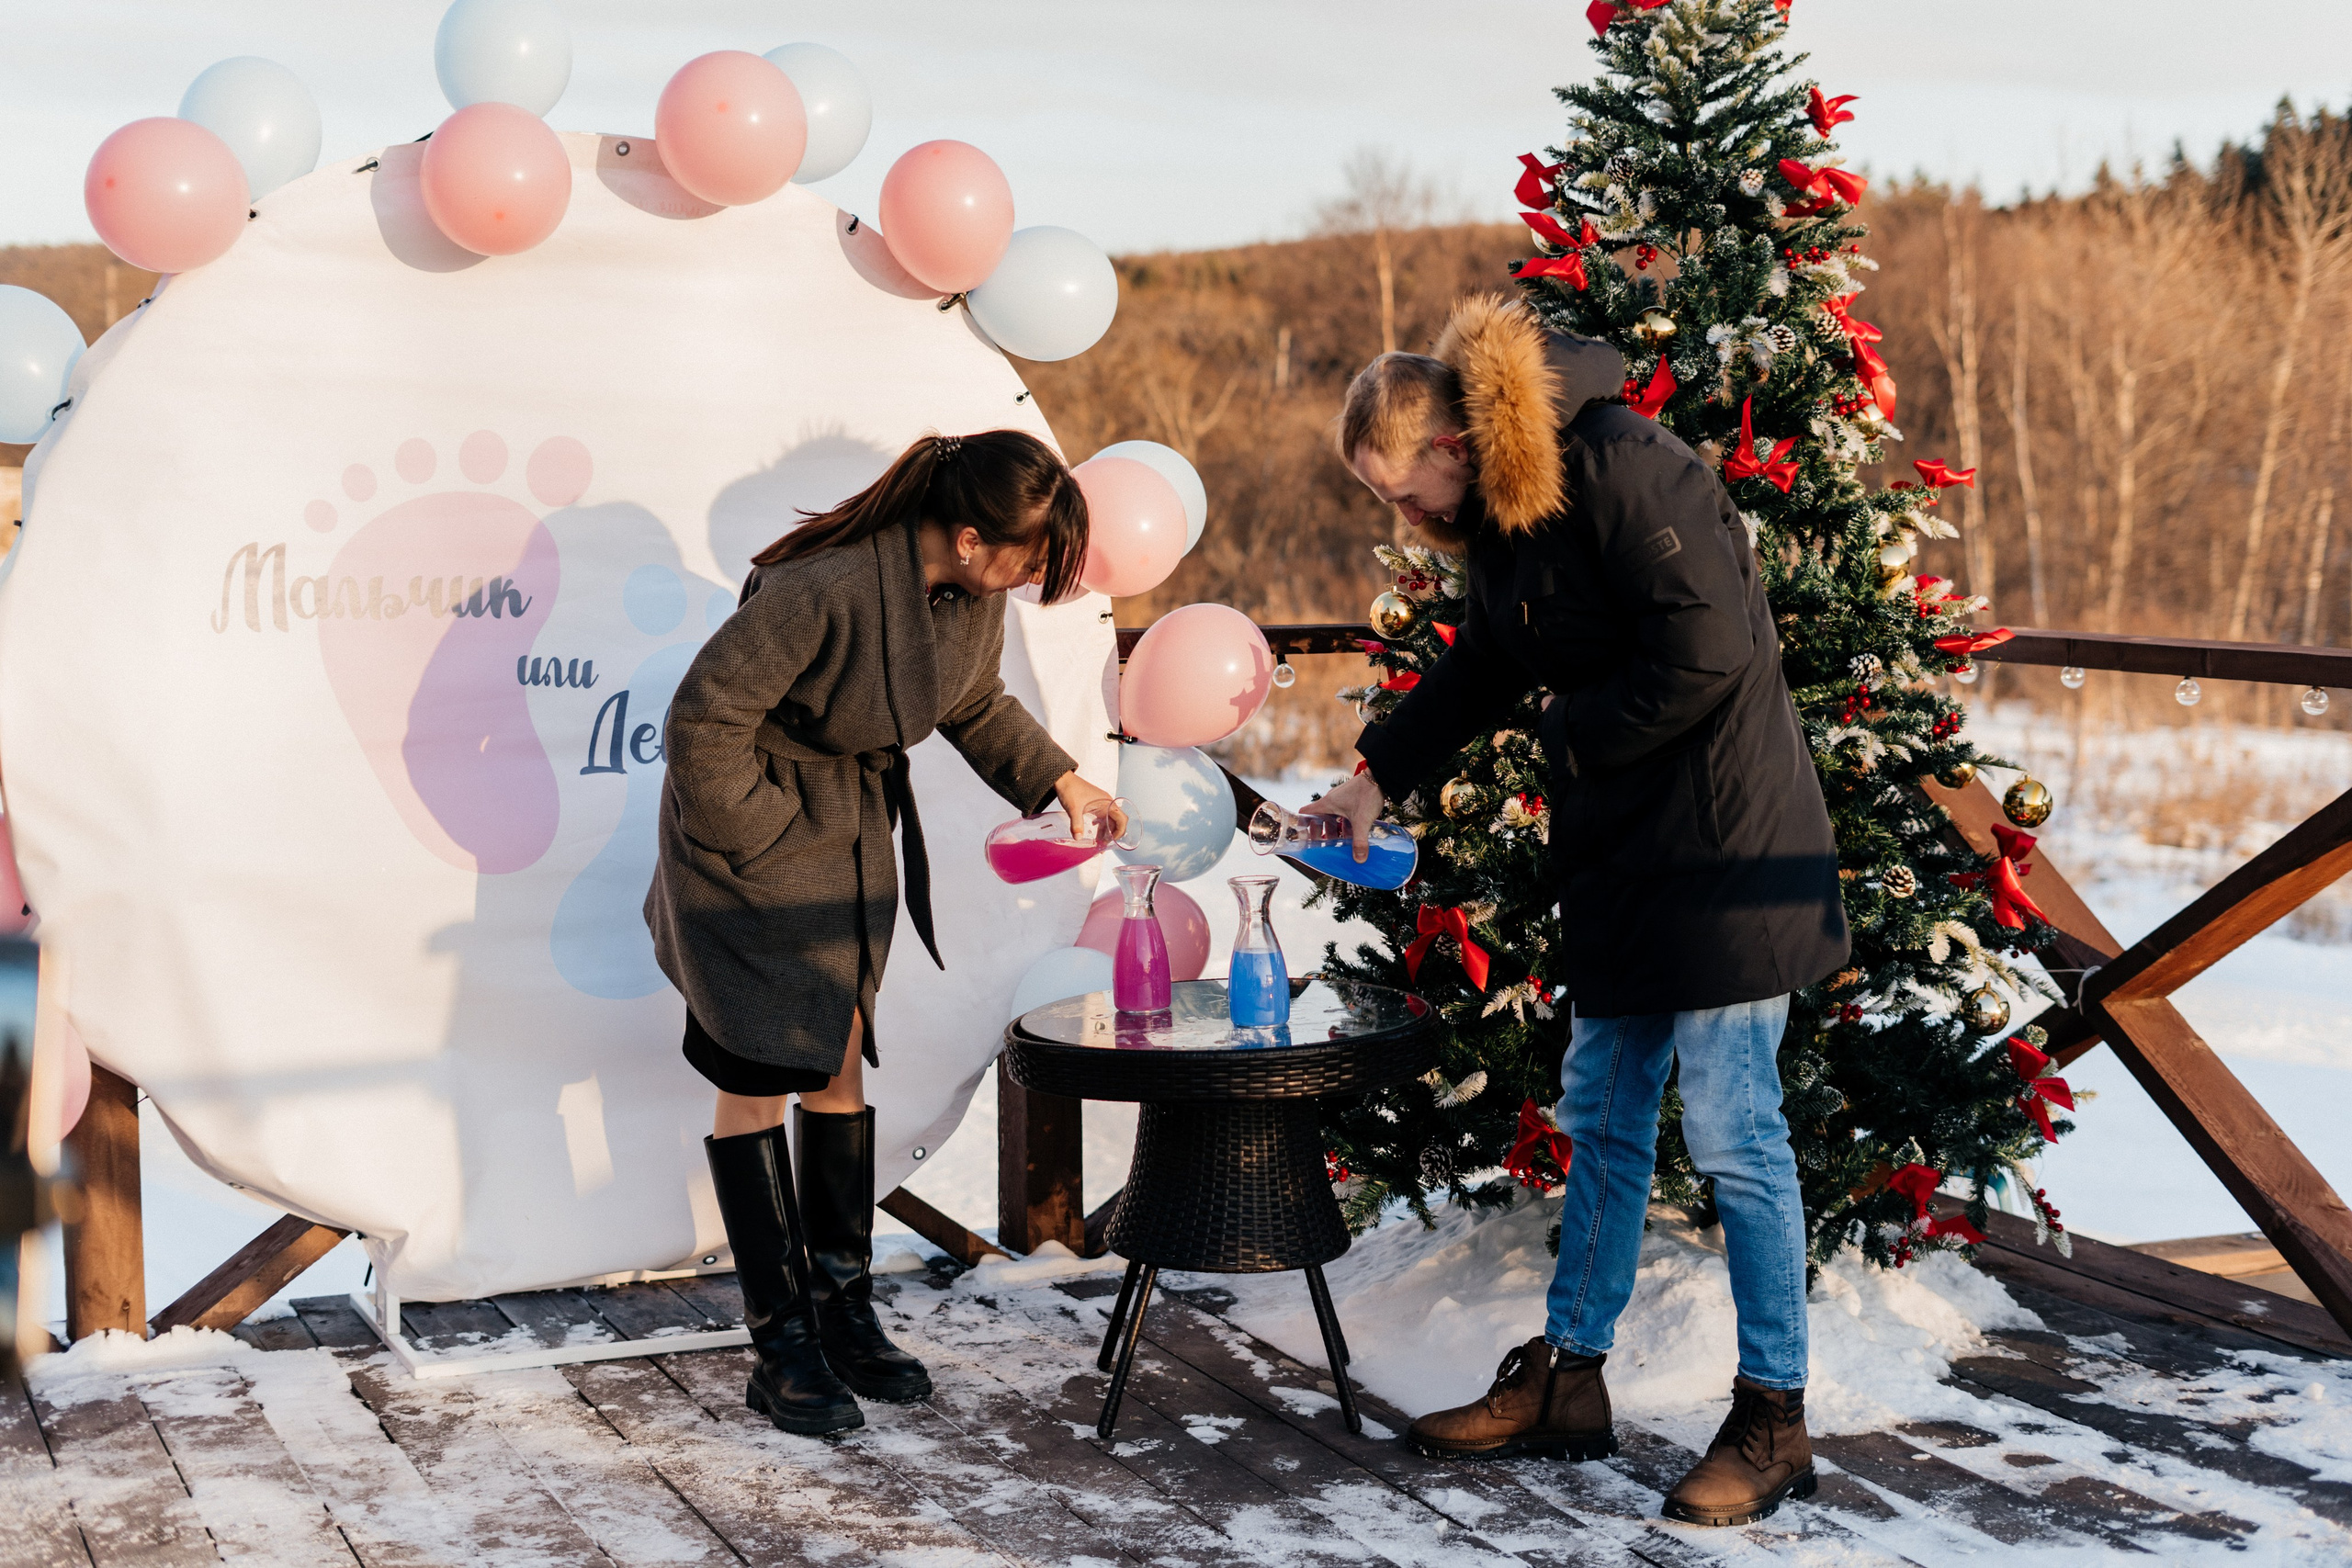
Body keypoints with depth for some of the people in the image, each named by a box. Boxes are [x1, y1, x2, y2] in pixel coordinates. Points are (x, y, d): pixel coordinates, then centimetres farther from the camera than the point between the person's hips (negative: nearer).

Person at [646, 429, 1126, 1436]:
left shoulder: (975, 589, -7)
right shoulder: (822, 588, -32)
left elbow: (975, 704, 13)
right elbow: (705, 720, -26)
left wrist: (1057, 778, 3)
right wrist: (759, 840, -18)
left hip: (854, 841, 7)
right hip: (752, 836, -7)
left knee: (839, 1064, 11)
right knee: (756, 1081, -1)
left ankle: (844, 1312, 21)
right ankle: (783, 1345, 6)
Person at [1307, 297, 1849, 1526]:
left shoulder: (1619, 466, -18)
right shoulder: (1506, 514, 11)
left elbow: (1710, 650, -23)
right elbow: (1482, 668, 25)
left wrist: (1573, 731, -10)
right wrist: (1375, 776, 23)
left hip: (1723, 849, -9)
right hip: (1621, 856, 10)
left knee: (1732, 1133, -4)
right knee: (1603, 1117, 14)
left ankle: (1772, 1423, 8)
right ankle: (1564, 1382, 24)